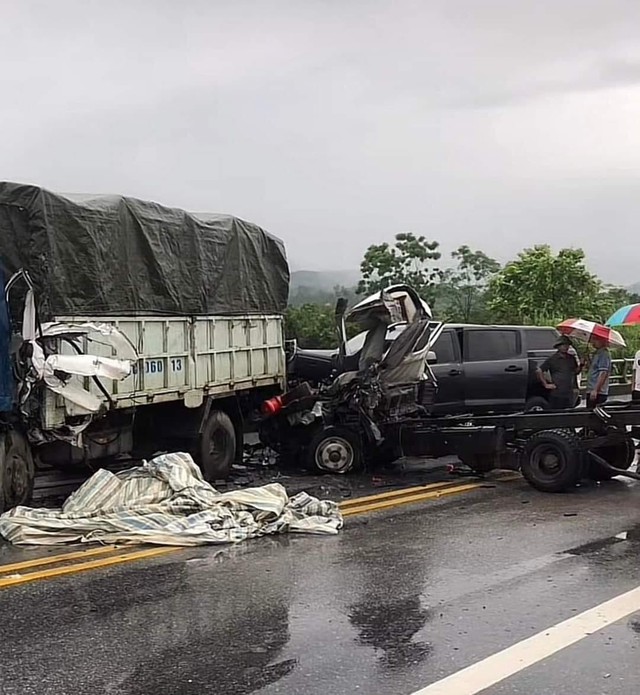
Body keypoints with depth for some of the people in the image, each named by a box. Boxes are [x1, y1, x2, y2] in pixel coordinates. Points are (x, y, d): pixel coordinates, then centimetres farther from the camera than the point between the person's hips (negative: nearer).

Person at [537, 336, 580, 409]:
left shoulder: (572, 358, 13)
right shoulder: (552, 359, -3)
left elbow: (576, 372, 21)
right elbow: (539, 371, -3)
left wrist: (580, 364, 1)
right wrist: (546, 384, -5)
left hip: (569, 394, 5)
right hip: (556, 394, -5)